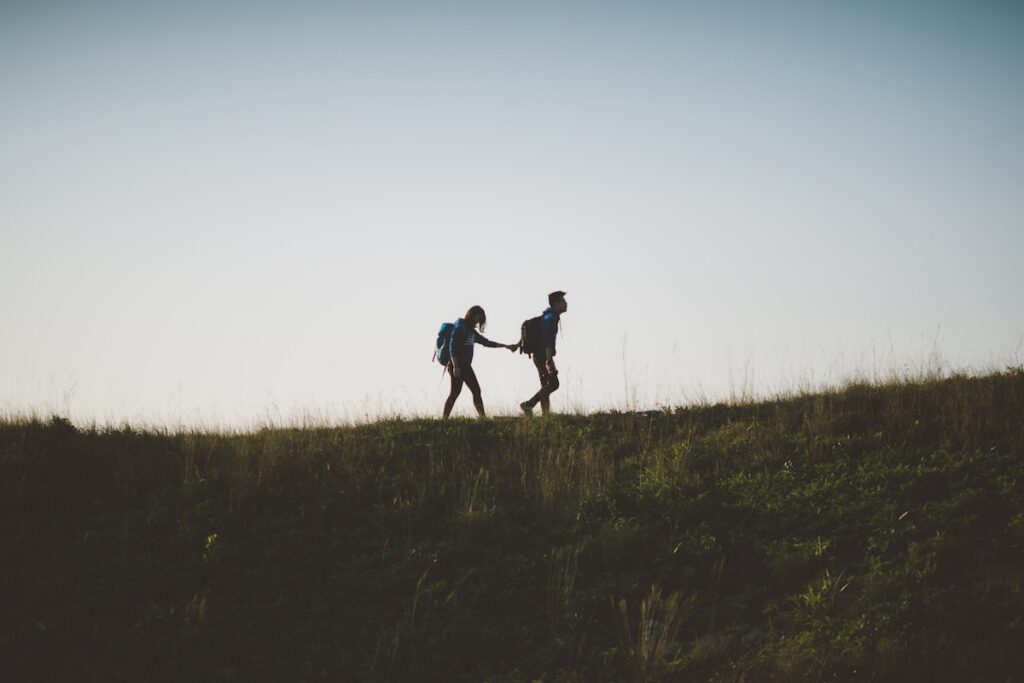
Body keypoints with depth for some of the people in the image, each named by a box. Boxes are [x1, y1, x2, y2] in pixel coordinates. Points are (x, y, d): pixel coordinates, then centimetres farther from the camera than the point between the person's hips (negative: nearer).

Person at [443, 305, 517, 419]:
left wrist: (506, 346, 24)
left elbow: (486, 342, 25)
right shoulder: (460, 328, -10)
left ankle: (483, 417, 5)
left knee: (476, 390, 5)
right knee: (455, 392, -11)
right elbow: (452, 346, -18)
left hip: (466, 366, 9)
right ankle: (445, 419, -9)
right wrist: (455, 366, -24)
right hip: (457, 366, -9)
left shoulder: (471, 331, 17)